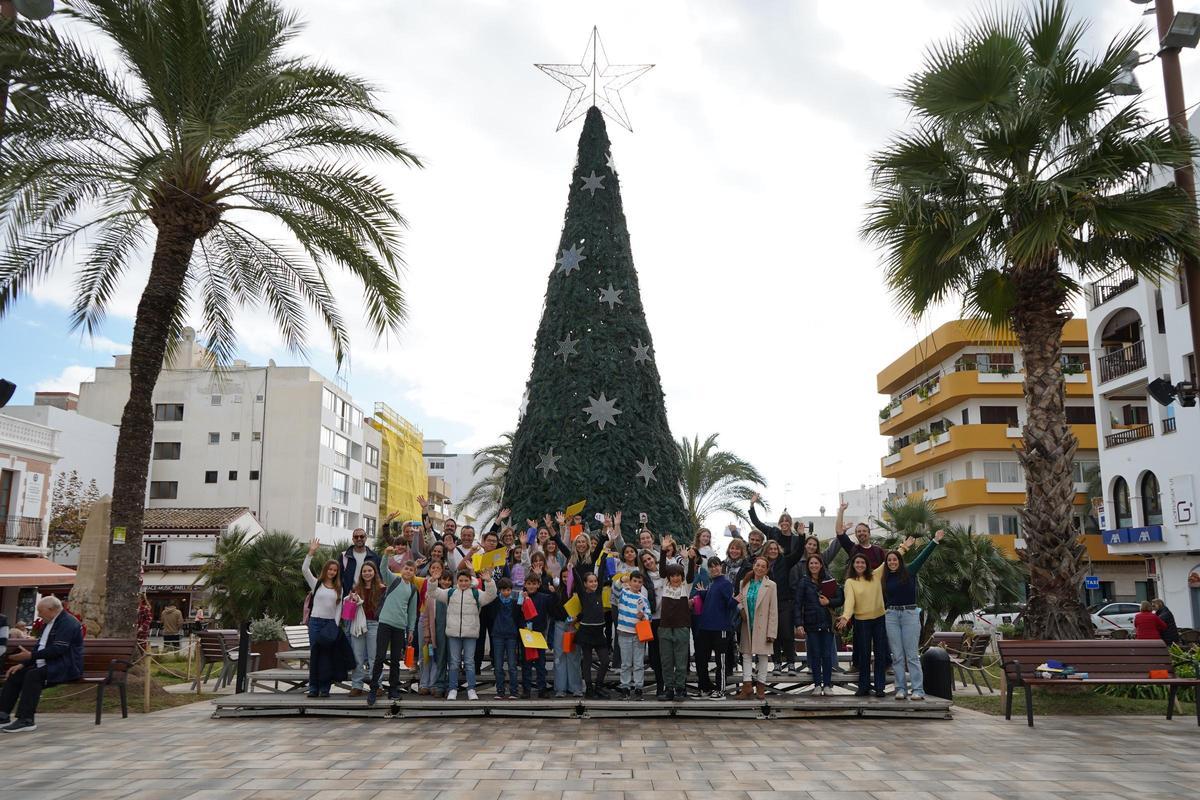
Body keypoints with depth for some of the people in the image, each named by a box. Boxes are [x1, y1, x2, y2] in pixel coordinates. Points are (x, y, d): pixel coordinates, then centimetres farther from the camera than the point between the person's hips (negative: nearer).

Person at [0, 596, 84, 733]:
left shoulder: (68, 623, -14)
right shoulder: (48, 624, 17)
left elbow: (57, 649, -23)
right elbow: (39, 647, 18)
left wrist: (31, 655, -23)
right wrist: (22, 664, 5)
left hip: (66, 667, -10)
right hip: (49, 665, 10)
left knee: (33, 675, -30)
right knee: (14, 674, -1)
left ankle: (26, 720, -27)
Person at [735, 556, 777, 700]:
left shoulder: (770, 585, -6)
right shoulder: (744, 583, 5)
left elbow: (773, 610, -7)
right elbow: (740, 600, 16)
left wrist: (771, 632, -10)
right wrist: (741, 609, -8)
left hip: (762, 626, -3)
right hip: (747, 626, 3)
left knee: (762, 656, 6)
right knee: (746, 655, 1)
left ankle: (761, 686, 14)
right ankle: (747, 686, 3)